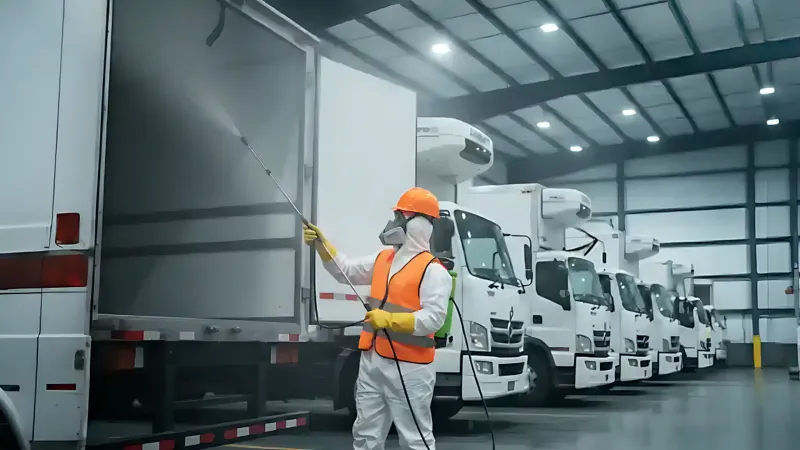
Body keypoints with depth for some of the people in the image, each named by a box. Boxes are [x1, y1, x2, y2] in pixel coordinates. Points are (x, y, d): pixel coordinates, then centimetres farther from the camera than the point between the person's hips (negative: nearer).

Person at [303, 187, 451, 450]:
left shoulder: (433, 270, -12)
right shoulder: (382, 260, 14)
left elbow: (434, 318, -21)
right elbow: (344, 270, 20)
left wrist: (390, 320, -28)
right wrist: (320, 243, 8)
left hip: (408, 368, -8)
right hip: (372, 362, 8)